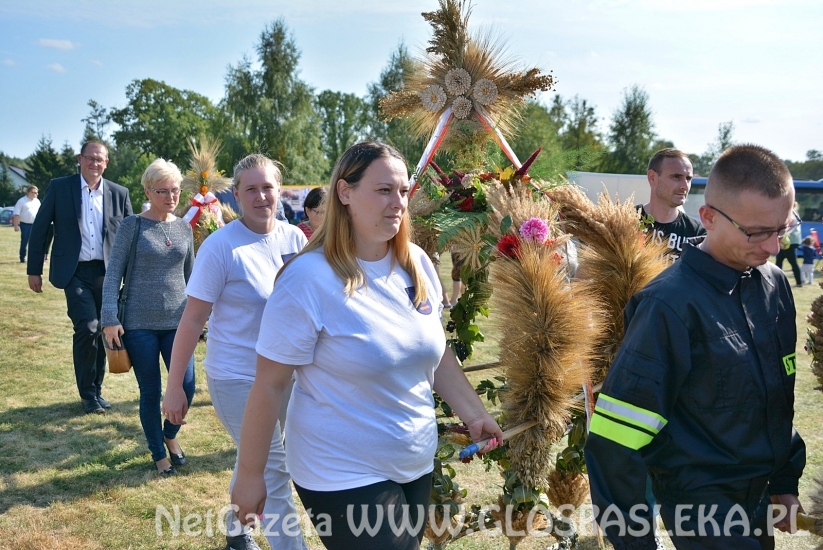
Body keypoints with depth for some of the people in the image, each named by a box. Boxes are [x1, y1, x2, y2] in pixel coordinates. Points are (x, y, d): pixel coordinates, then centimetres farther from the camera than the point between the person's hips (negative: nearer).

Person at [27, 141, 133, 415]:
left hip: (108, 272, 3)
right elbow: (40, 229, 2)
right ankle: (87, 393, 3)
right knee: (88, 327, -14)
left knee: (101, 331, 10)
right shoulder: (59, 187, -1)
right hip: (75, 272, -3)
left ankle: (96, 390, 26)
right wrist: (34, 270, 0)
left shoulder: (119, 193, 4)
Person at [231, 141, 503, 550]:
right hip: (344, 476, -6)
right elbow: (269, 385, -15)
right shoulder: (308, 279, -19)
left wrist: (473, 413, 5)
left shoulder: (417, 265, 0)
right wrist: (250, 475, -10)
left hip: (417, 465, 6)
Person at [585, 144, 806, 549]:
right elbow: (617, 438, -23)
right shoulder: (672, 304, -24)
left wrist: (786, 481, 14)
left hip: (761, 500, 7)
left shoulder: (775, 284, -2)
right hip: (703, 505, -7)